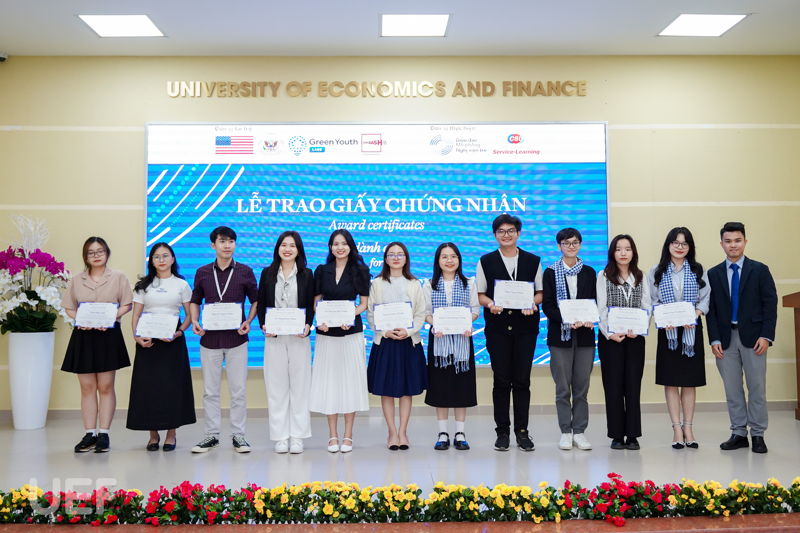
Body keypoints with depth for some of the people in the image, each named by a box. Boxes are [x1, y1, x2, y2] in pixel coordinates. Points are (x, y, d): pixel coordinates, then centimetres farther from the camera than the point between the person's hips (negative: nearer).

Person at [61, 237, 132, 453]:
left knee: (105, 386, 1)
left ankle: (103, 433, 7)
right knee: (87, 387, 4)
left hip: (109, 335, -2)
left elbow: (126, 305, 1)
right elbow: (69, 308, 10)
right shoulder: (76, 280, 11)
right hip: (83, 335, 2)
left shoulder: (118, 277, 4)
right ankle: (89, 434, 10)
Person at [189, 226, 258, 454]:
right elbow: (195, 300, 14)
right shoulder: (202, 272, 6)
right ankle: (212, 435, 18)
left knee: (239, 390, 2)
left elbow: (255, 300, 7)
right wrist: (194, 321, -4)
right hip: (209, 339, 2)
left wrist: (249, 321, -9)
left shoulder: (245, 271, 1)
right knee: (210, 391, 7)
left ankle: (238, 435, 14)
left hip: (236, 339, -1)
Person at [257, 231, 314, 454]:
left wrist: (307, 325, -12)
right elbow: (260, 303, 7)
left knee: (299, 385, 2)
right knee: (277, 386, 4)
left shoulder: (306, 275, 5)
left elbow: (311, 306, 4)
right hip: (274, 338, 1)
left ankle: (297, 436, 11)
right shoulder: (268, 273, 7)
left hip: (299, 337, -1)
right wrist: (263, 325, -8)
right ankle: (280, 436, 12)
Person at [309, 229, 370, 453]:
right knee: (328, 380, 2)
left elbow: (364, 303, 4)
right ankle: (332, 435, 11)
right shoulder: (321, 271, 8)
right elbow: (315, 302, 10)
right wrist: (319, 320, -9)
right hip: (326, 332, 2)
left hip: (351, 331, -1)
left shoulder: (360, 271, 4)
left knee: (350, 379, 0)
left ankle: (348, 435, 9)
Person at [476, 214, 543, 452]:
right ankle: (502, 431, 12)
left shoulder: (533, 261, 8)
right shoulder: (486, 261, 7)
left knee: (522, 380, 2)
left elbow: (540, 292, 10)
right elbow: (480, 294, 6)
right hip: (497, 327, 0)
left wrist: (533, 303, -11)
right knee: (501, 380, 2)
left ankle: (522, 431, 11)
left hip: (525, 327, 0)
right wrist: (490, 304, -14)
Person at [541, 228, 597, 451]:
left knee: (582, 386, 4)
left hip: (585, 335, 2)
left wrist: (589, 319, -12)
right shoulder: (550, 273, 3)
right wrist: (566, 320, -18)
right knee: (563, 387, 1)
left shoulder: (589, 272, 10)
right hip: (560, 335, -2)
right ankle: (565, 432, 10)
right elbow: (547, 305, -3)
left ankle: (579, 431, 12)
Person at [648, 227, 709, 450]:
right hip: (667, 330, 0)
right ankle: (677, 429, 8)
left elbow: (705, 300, 2)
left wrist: (693, 315, -16)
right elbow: (652, 302, 1)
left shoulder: (698, 271, 6)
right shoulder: (656, 272, 4)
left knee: (689, 381, 5)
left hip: (692, 330, 1)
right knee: (671, 381, 2)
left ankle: (688, 427, 13)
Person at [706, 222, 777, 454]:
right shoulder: (713, 274, 7)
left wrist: (765, 336, -9)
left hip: (752, 337, -2)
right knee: (732, 390, 6)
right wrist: (714, 339, -3)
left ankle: (758, 435, 12)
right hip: (725, 338, 2)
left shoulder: (760, 270, 3)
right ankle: (739, 433, 15)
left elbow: (770, 304, -1)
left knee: (757, 388, 2)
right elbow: (711, 309, 5)